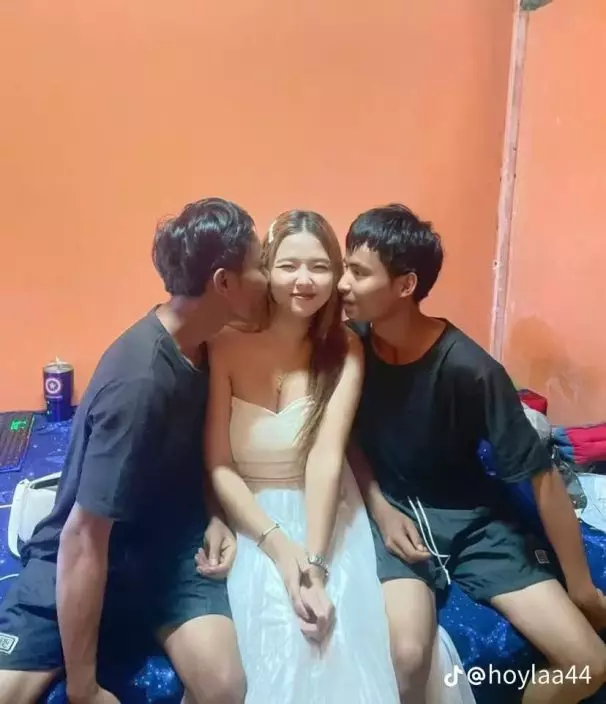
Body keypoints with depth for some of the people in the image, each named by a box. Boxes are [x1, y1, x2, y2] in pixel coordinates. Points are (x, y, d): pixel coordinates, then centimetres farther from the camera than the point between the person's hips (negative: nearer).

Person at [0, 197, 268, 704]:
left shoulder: (196, 343, -6)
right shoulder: (139, 382, -30)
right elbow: (82, 538, -26)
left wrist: (212, 515, -6)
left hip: (169, 539, 5)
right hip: (84, 551, -4)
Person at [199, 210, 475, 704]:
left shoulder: (345, 350, -5)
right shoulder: (228, 343, -9)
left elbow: (327, 457, -17)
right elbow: (218, 465, -11)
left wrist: (315, 561, -29)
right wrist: (280, 545, -22)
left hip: (324, 514, 1)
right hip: (251, 519, -1)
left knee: (349, 642, -22)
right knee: (286, 644, -24)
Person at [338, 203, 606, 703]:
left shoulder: (469, 369, -23)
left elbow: (542, 475, -14)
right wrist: (381, 510, -9)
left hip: (471, 517, 0)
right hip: (394, 510, 1)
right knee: (407, 655, -25)